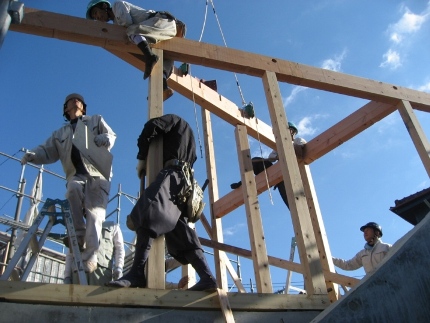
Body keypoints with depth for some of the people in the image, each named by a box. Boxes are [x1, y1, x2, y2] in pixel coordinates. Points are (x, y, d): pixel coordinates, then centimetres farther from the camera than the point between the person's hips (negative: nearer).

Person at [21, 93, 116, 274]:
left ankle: (90, 257, -24)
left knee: (94, 213, -18)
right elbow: (48, 151, 15)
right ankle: (80, 235, -27)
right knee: (73, 188, -35)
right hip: (76, 175, 2)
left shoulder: (96, 120, 22)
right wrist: (33, 155, -8)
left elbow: (112, 135, 9)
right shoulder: (60, 134, 27)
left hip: (98, 174, -1)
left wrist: (105, 138, -17)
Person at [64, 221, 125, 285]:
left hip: (101, 268, -2)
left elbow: (119, 249, 16)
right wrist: (67, 276, 8)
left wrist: (118, 267, -4)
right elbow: (70, 255, 24)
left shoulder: (112, 226, 29)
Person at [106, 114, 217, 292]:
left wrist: (141, 158, 5)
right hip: (184, 180, 10)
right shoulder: (187, 133, 40)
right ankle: (207, 277, -6)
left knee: (146, 212, -29)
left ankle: (137, 273, -42)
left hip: (173, 172, -10)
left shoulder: (176, 120, 17)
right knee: (181, 236, 4)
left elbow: (152, 127, -2)